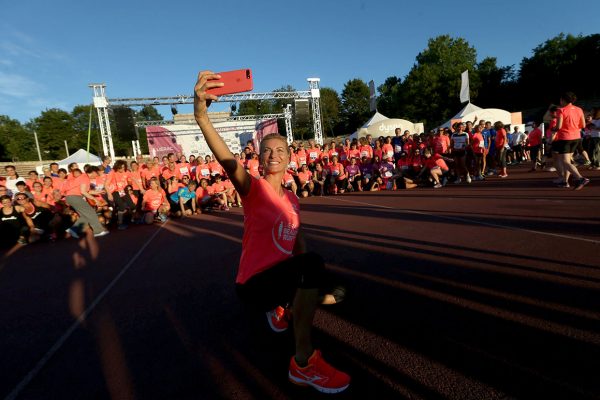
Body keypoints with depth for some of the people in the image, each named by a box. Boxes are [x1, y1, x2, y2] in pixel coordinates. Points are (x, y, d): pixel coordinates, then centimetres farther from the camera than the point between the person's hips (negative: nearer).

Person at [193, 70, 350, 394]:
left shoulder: (292, 199, 7)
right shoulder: (254, 189, -13)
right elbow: (228, 162, -34)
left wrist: (311, 283, 6)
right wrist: (201, 116, -48)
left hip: (280, 277, 8)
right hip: (254, 283, -7)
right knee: (312, 263, -35)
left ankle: (280, 306, 33)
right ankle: (304, 361, -21)